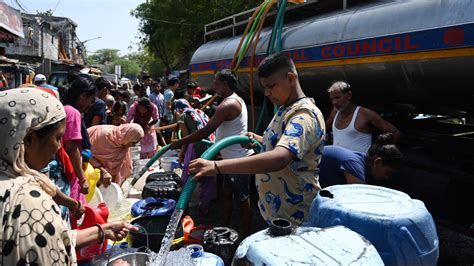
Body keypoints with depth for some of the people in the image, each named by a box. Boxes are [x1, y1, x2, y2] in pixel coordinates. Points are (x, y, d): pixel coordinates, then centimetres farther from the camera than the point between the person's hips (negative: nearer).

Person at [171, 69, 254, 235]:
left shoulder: (228, 105, -21)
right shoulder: (236, 100, 13)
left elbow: (206, 131, -24)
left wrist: (181, 142, -18)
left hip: (239, 159, -10)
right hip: (233, 157, 10)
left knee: (242, 198, 1)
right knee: (227, 192, 18)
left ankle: (246, 235, 13)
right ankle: (225, 227, 31)